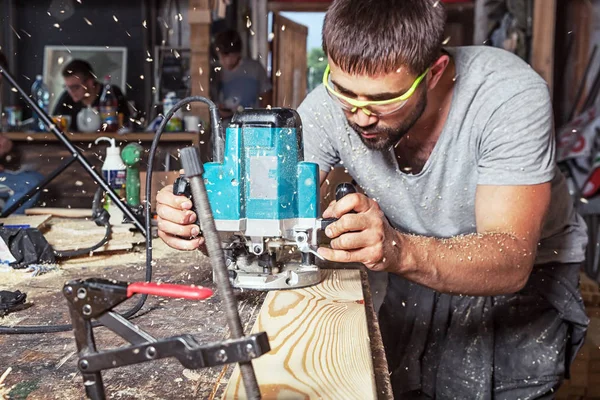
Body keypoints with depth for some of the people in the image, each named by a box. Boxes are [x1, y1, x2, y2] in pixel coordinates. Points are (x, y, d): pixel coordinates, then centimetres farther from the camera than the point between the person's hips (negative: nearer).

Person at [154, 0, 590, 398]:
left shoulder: (509, 95, -31)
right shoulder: (331, 105, -21)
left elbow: (512, 259, -36)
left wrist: (399, 251, -54)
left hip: (527, 272, -2)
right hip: (415, 270, 3)